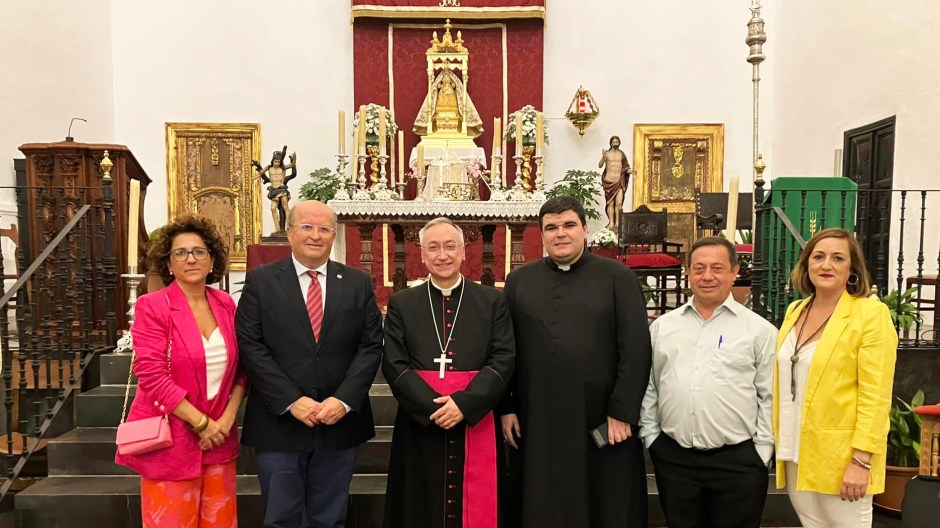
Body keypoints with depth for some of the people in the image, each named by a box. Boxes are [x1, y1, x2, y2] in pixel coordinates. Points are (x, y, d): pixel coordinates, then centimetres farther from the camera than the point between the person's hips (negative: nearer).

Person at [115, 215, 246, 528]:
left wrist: (228, 416, -4)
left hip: (219, 436, 4)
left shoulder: (226, 304, 5)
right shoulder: (152, 306, -9)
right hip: (170, 438, -4)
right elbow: (151, 374, -15)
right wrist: (201, 423, -14)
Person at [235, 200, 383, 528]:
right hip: (279, 422, -1)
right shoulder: (260, 281, 0)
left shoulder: (358, 283, 5)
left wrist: (344, 400, -12)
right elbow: (250, 346, -7)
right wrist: (291, 401, -15)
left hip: (340, 422, 2)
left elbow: (371, 346, 1)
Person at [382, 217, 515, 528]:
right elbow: (394, 365, -2)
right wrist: (433, 407, -15)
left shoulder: (492, 301, 4)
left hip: (475, 423, 0)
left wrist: (464, 403, -15)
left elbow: (504, 359, -3)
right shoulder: (401, 304, 5)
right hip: (419, 424, 1)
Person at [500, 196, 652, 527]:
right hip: (535, 424, 2)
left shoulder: (617, 277, 0)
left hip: (601, 423, -2)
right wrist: (506, 408, 3)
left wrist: (622, 412, -9)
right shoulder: (519, 281, 7)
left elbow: (636, 349, -5)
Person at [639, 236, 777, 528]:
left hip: (739, 461, -2)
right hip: (673, 458, 3)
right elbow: (648, 388, 11)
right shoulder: (662, 326, 7)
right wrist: (651, 438, 6)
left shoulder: (759, 329, 0)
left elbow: (770, 397, 0)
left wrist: (760, 452, -4)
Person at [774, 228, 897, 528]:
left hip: (840, 456, -5)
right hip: (795, 452, 5)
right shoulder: (795, 311, 8)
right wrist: (778, 441, 10)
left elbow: (875, 396, -13)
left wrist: (862, 461, -17)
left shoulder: (871, 313, -9)